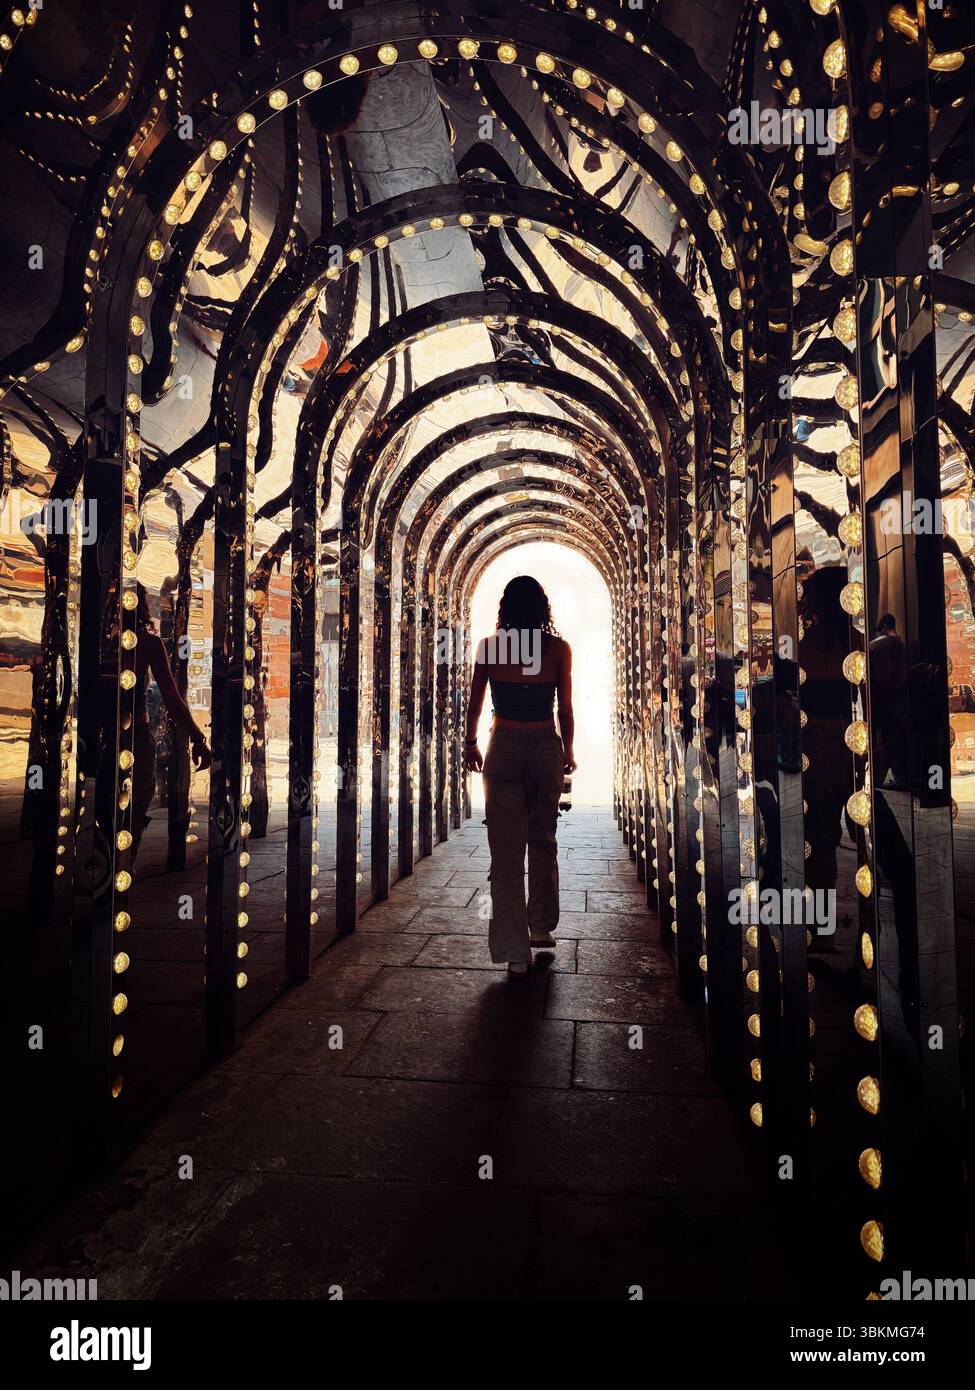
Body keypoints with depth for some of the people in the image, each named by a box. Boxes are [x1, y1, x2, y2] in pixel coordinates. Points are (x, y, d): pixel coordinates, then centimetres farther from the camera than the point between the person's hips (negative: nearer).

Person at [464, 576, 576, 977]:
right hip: (546, 748, 1)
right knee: (543, 841, 18)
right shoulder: (558, 648, -3)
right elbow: (565, 709, 0)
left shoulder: (489, 646, -1)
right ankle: (541, 927, 31)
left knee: (506, 850, 3)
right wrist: (567, 751, 14)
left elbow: (475, 704, 6)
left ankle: (515, 951, 4)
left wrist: (471, 743, 21)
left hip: (504, 749, -1)